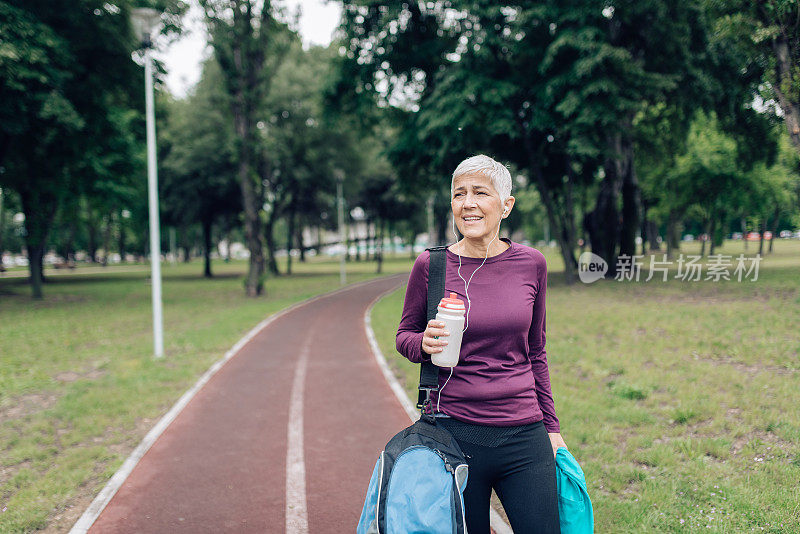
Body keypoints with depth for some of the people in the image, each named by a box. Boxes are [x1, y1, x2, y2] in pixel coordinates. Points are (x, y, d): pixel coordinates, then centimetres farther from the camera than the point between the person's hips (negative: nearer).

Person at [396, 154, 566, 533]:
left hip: (524, 437, 2)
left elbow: (535, 352, 12)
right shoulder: (430, 266, -5)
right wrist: (426, 343, -14)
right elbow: (405, 335, 8)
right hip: (455, 434, -1)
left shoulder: (531, 264, 2)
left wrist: (551, 426, 14)